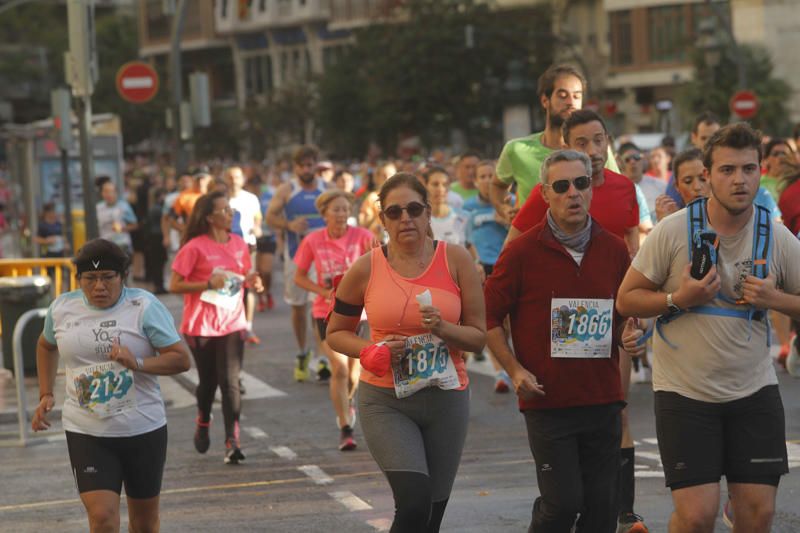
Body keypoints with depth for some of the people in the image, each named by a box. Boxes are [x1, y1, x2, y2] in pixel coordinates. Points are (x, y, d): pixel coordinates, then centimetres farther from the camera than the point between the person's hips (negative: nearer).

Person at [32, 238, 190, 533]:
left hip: (143, 429, -1)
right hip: (86, 433, 1)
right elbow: (46, 345, 25)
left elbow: (181, 359, -11)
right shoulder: (62, 308, 2)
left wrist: (137, 363, -26)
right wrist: (46, 395, 15)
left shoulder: (144, 306, -8)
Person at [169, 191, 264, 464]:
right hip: (201, 325, -2)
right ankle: (203, 424, 40)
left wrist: (251, 281, -4)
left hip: (232, 323, 3)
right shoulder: (195, 247, -10)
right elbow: (175, 286, -11)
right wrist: (208, 284, -22)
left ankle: (232, 441, -9)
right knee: (208, 380, 11)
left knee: (230, 381, -8)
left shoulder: (239, 244, 5)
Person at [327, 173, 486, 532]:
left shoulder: (455, 260, -2)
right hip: (386, 401, -2)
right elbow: (335, 334, 8)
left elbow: (479, 337, 0)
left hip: (446, 398, 2)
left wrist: (442, 328, -20)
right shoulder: (367, 268, -3)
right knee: (414, 503, -21)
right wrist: (371, 351, -11)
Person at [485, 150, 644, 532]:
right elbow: (489, 316, 0)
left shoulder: (613, 250, 7)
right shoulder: (523, 251, -5)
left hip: (603, 400, 4)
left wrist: (629, 336, 0)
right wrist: (515, 370, -9)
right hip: (547, 400, -4)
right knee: (562, 502, -9)